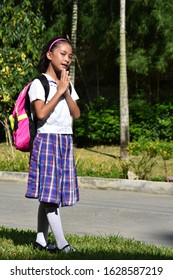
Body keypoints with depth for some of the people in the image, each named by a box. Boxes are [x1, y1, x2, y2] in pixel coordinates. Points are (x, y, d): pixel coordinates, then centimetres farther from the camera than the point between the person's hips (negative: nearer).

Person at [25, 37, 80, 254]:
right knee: (49, 192, -9)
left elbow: (76, 114, 7)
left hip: (66, 141, 7)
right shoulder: (39, 84, -6)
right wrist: (59, 91, -13)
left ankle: (41, 239, 14)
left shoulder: (68, 84, 15)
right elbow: (41, 114, -17)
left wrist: (67, 92, -5)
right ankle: (61, 243, -11)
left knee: (49, 194, 8)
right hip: (47, 139, -7)